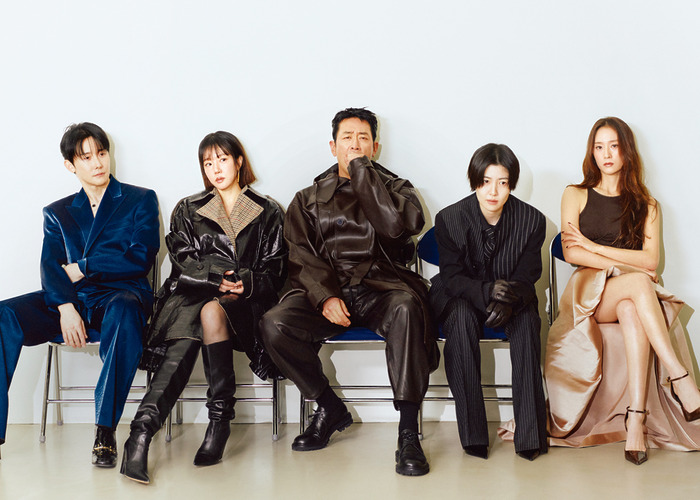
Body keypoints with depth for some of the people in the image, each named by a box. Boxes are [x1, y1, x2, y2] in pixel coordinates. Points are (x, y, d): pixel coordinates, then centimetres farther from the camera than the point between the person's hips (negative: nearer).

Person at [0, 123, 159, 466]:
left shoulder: (141, 200, 13)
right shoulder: (56, 213, 22)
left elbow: (140, 259, -1)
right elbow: (50, 268, 5)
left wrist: (81, 268, -1)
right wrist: (66, 308, -15)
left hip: (120, 293, -3)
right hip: (70, 298, 3)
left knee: (123, 311, -40)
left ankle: (105, 432, -35)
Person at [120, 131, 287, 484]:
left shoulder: (268, 213, 17)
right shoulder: (188, 210, 19)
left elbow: (275, 271, 8)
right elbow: (182, 263, 5)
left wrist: (247, 284, -14)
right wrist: (218, 279, -15)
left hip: (244, 302, 0)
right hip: (191, 295, 1)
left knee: (212, 312, -37)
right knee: (185, 339, -34)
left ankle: (219, 418, -34)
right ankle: (142, 431, -49)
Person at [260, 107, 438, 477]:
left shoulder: (395, 188, 15)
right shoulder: (309, 199, 19)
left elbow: (396, 225, -9)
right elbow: (300, 255, 6)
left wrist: (361, 170, -3)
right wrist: (324, 296, -13)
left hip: (380, 287, -2)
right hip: (326, 291, 2)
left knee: (406, 307, -37)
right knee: (274, 324, -26)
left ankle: (408, 431, -31)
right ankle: (329, 408, -3)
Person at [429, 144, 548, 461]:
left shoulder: (532, 220, -10)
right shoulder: (449, 218, -13)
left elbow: (526, 277, -11)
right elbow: (452, 277, -15)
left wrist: (508, 300, -35)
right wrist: (487, 291, -36)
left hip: (511, 300, 1)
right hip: (459, 297, -1)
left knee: (526, 319, -33)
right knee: (462, 316, -36)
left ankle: (530, 433, -30)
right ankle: (472, 433, -32)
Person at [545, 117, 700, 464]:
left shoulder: (646, 205, 17)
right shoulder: (576, 195, 13)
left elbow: (650, 260, 1)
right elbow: (571, 253, -1)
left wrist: (594, 246, -6)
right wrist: (629, 268, -8)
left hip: (631, 299, 1)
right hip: (589, 294, -1)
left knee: (631, 312, -38)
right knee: (638, 283, -36)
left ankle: (636, 421, -46)